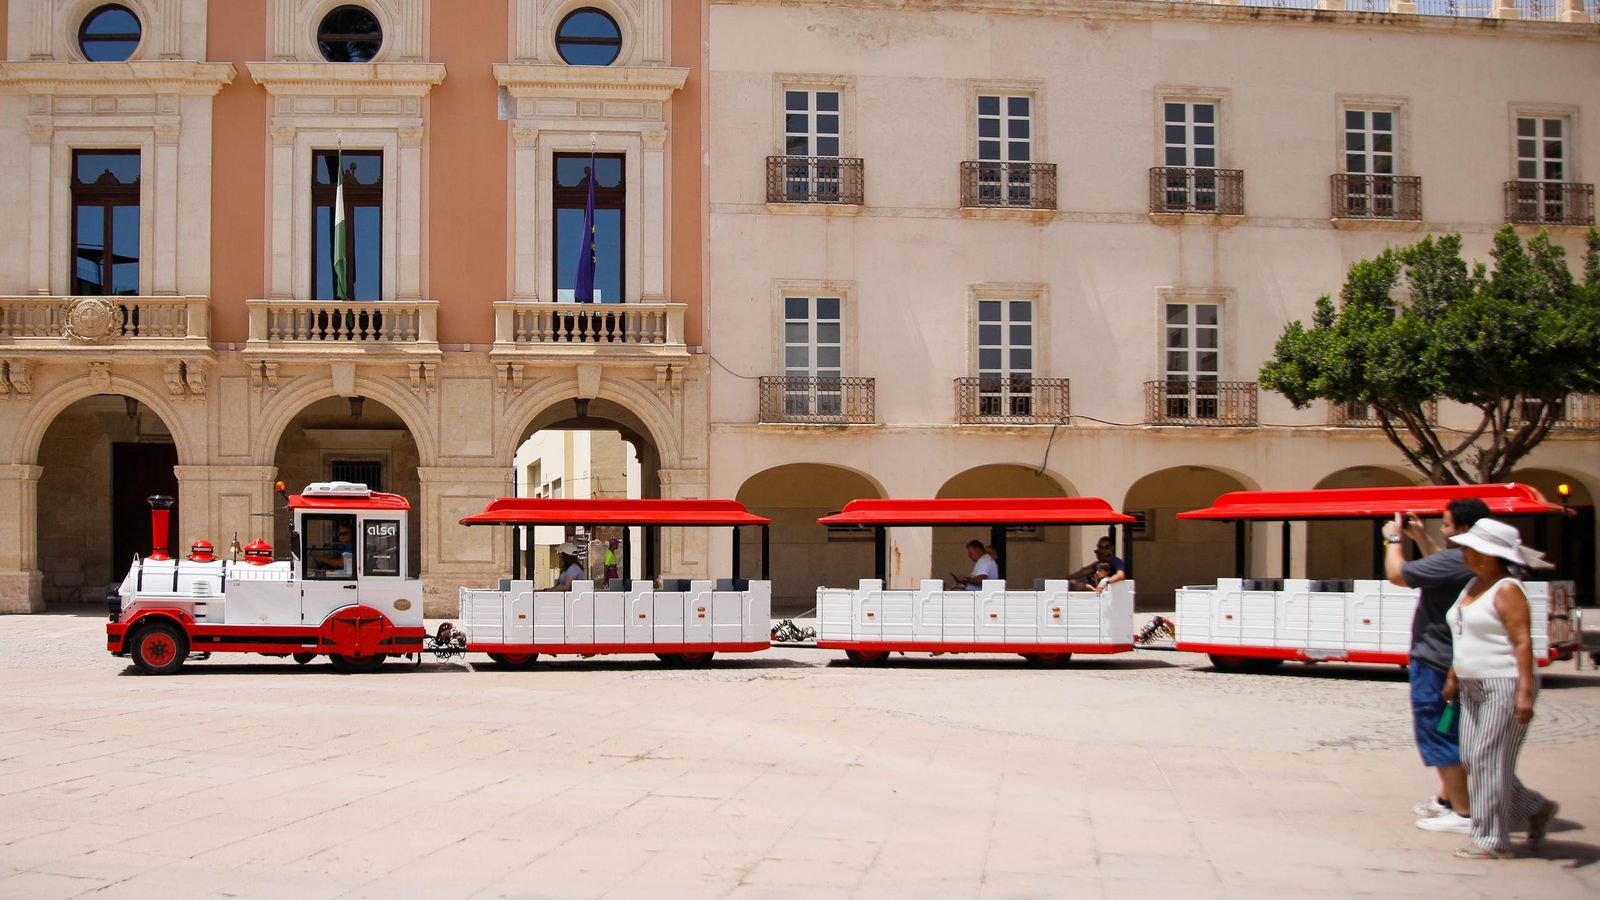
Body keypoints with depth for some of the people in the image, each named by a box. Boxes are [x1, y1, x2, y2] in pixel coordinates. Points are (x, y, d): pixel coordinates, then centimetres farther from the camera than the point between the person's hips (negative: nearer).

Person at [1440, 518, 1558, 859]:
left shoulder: (1507, 590, -13)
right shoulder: (1473, 586, 15)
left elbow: (1523, 641, -18)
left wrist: (1525, 691, -24)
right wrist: (1453, 678, 20)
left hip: (1505, 686, -9)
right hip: (1475, 687, 9)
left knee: (1489, 760, -7)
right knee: (1473, 759, 9)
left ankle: (1491, 840, 1)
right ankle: (1537, 808, 25)